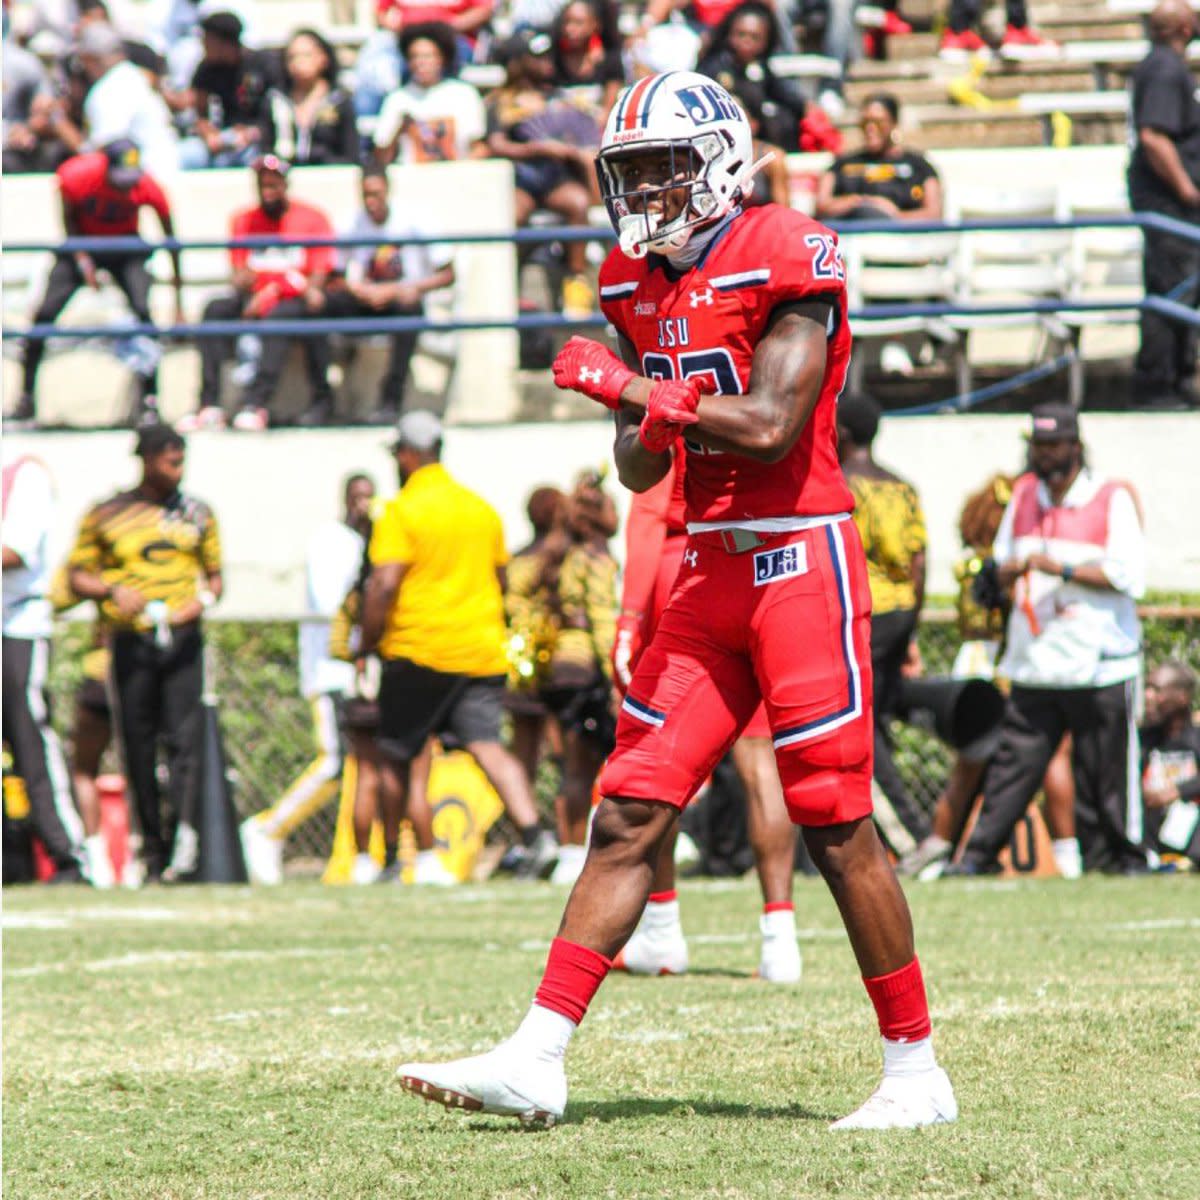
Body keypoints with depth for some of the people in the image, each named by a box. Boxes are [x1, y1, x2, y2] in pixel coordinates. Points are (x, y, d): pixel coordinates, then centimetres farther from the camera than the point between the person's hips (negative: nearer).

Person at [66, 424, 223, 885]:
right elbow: (77, 575, 9)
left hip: (182, 640, 0)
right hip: (131, 640, 0)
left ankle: (183, 829, -26)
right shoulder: (106, 515, 7)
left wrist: (203, 600, -2)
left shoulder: (197, 514, 13)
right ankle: (152, 847, 7)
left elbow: (214, 573, 20)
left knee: (183, 738, -15)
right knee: (138, 747, 1)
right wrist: (113, 591, -10)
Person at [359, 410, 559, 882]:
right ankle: (535, 834, -24)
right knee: (488, 746, -4)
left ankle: (390, 858, 15)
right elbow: (501, 579, 23)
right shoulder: (482, 508, 13)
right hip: (482, 649, 5)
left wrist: (367, 645, -6)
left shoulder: (401, 511, -7)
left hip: (417, 652, -5)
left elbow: (384, 584, -15)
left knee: (395, 756, 10)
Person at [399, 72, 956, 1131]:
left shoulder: (786, 258, -10)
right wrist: (651, 421, -9)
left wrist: (628, 385, -13)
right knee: (630, 812, 1)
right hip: (705, 567, 7)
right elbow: (639, 470, 14)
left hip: (800, 556, -7)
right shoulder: (638, 281, 12)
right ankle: (538, 1060, -2)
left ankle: (917, 1072, 7)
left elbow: (770, 429, -18)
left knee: (836, 827, -4)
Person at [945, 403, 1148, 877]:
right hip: (1034, 663, 4)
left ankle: (1121, 857, 6)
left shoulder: (1112, 500, -2)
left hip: (1098, 665, -4)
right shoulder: (1023, 495, 15)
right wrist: (1013, 569, -3)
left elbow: (1128, 575, -11)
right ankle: (977, 856, 1)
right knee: (1012, 762, 0)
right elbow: (1001, 567, 21)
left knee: (1106, 771, -3)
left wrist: (1063, 569, -17)